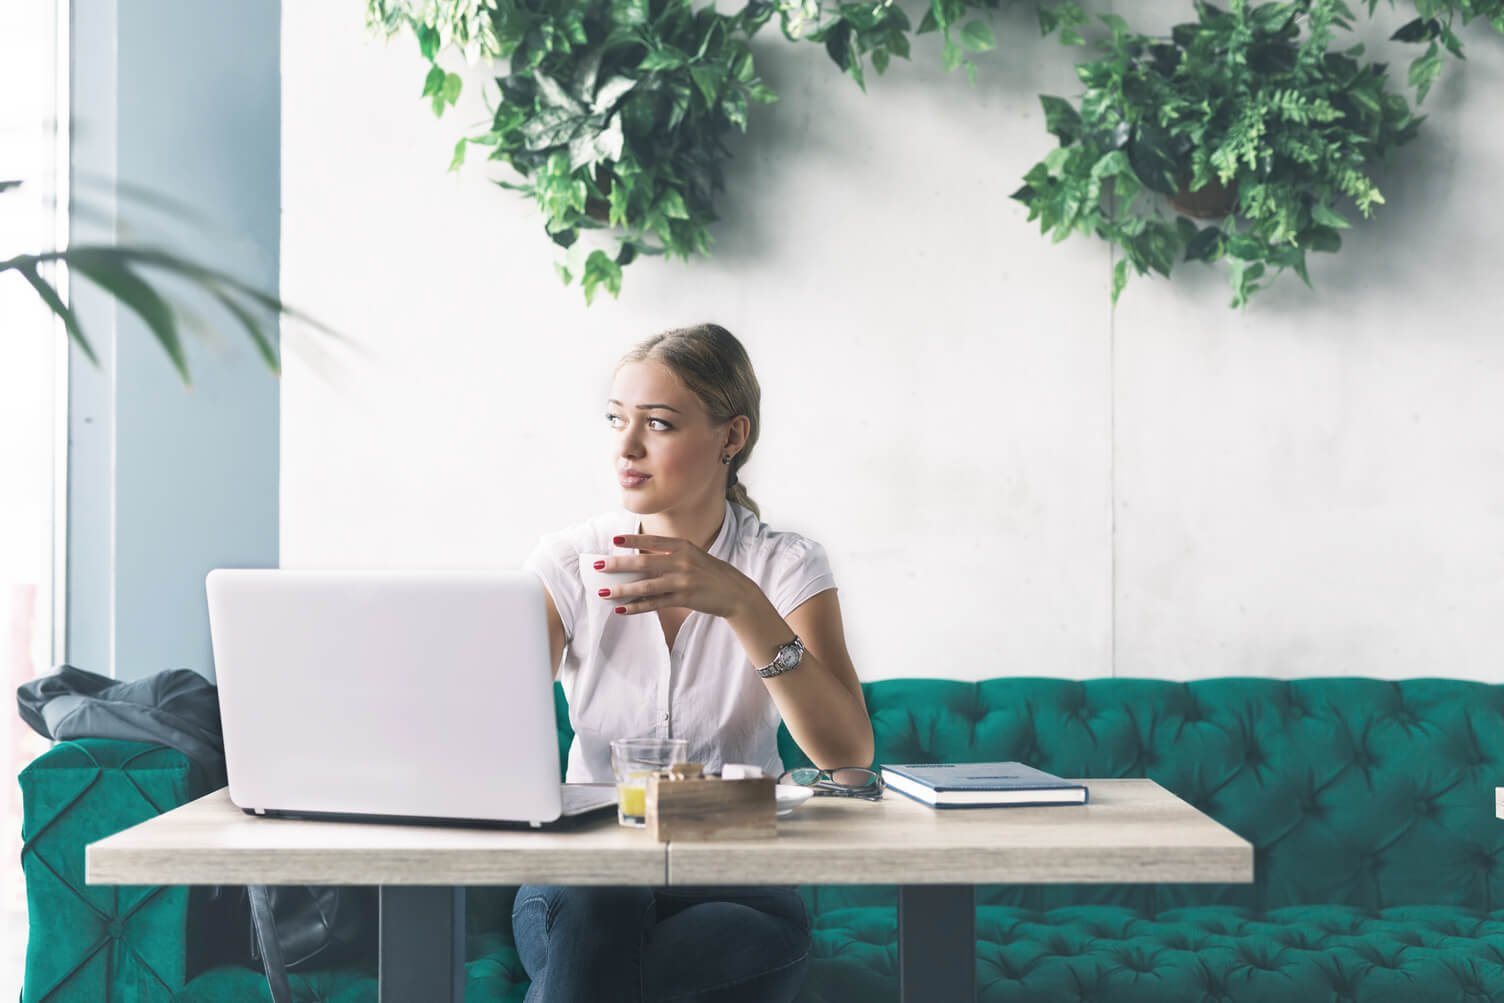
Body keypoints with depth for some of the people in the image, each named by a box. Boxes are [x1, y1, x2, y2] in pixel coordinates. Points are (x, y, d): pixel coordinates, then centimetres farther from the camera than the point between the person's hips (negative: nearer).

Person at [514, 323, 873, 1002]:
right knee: (591, 903, -34)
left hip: (736, 883, 1)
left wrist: (742, 604, -30)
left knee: (775, 938, -32)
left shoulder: (786, 565, -2)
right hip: (583, 871, -1)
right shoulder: (569, 562, 1)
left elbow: (849, 753, -18)